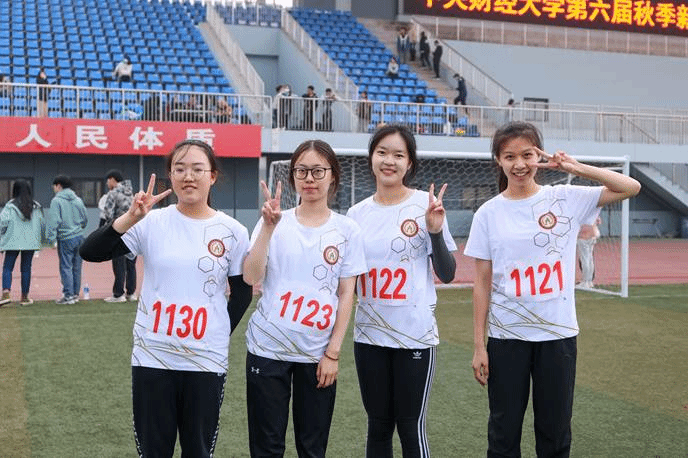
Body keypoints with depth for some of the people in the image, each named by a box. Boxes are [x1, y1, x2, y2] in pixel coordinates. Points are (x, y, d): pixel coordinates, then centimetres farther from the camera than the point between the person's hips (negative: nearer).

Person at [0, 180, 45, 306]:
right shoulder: (36, 206, 4)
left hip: (13, 241, -2)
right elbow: (42, 224, 5)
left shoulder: (10, 206, -5)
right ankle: (25, 297, 11)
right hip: (30, 241, 2)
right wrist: (42, 238, 19)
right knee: (26, 268, 8)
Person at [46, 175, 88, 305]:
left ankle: (68, 295, -3)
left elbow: (53, 221, -15)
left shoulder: (57, 201, -8)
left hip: (65, 239, -6)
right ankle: (75, 293, 17)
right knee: (76, 267, 11)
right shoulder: (78, 200, 11)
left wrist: (51, 238, -13)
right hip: (79, 237, 6)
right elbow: (85, 219, 17)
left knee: (66, 267, -2)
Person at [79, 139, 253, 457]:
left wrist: (220, 335, 2)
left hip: (207, 360, 0)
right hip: (152, 358, 0)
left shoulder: (233, 232, -2)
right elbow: (90, 252, -11)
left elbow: (242, 292, 8)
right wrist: (130, 218, -23)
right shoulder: (152, 223, -3)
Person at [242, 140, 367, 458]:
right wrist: (268, 227, -20)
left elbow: (346, 295, 1)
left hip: (317, 354, 0)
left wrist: (333, 353, -3)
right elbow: (250, 278, -11)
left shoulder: (347, 230, 0)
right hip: (267, 349, 0)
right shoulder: (275, 222, 0)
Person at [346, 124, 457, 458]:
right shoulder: (357, 213, 4)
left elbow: (447, 275, -6)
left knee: (411, 426, 5)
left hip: (415, 336, -3)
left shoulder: (426, 205, -7)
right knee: (378, 426, 14)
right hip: (369, 335, 4)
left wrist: (435, 231, -20)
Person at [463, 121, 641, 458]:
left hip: (558, 334, 0)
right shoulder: (488, 213, -1)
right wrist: (478, 345, -2)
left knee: (556, 431, 10)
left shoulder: (566, 199, 0)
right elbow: (482, 283, 0)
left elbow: (631, 188, -4)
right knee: (504, 431, 7)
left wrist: (575, 167, -11)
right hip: (506, 336, 0)